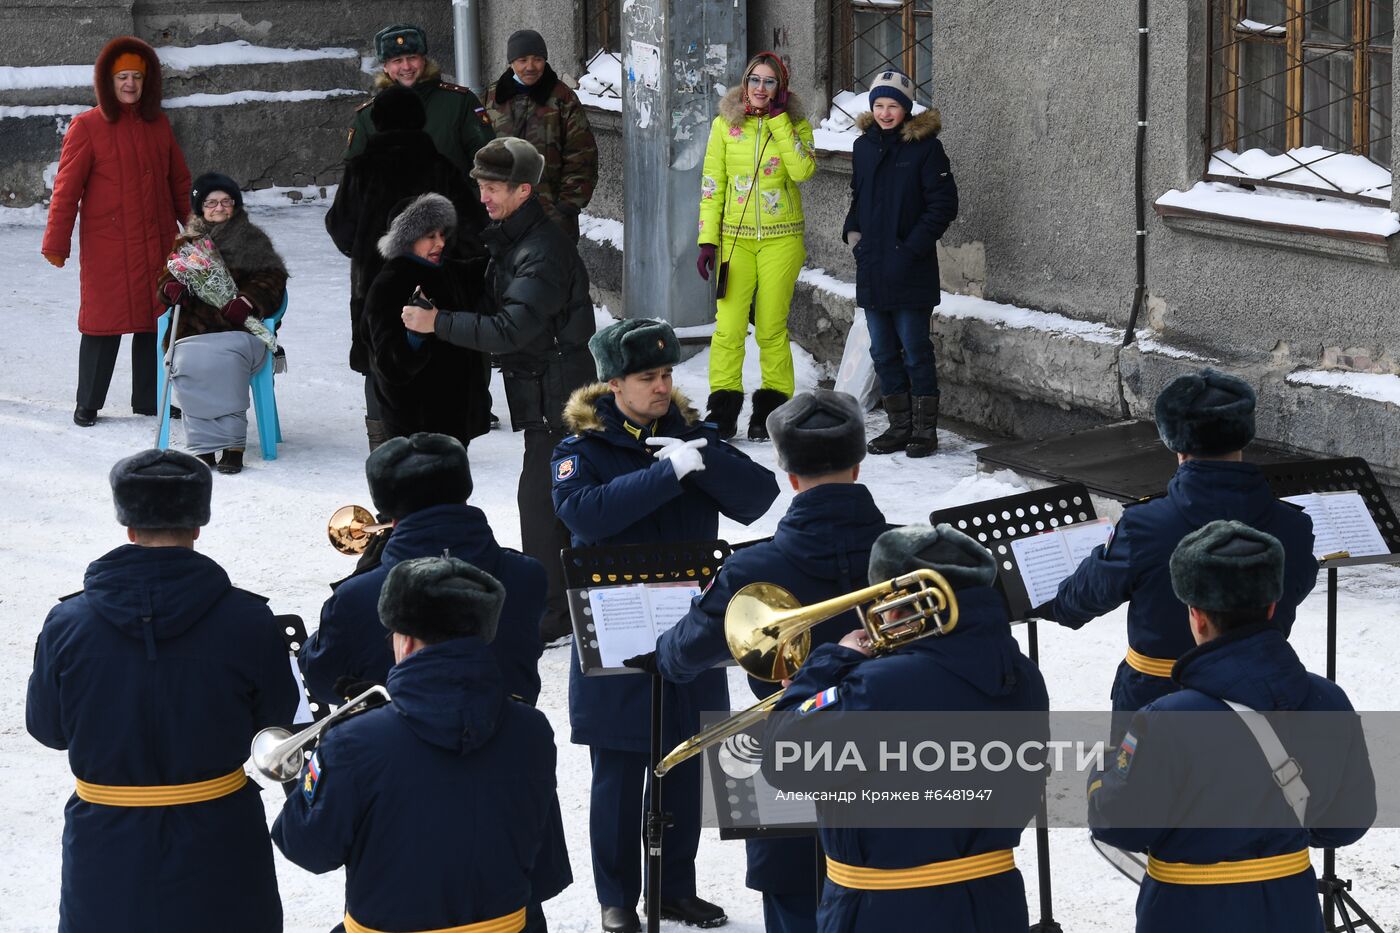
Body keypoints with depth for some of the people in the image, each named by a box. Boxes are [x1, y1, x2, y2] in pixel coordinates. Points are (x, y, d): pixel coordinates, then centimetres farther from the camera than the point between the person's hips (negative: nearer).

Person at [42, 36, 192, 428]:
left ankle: (148, 399, 21)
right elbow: (66, 189, -7)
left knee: (156, 322, 9)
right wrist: (56, 243, -11)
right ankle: (88, 405, 9)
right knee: (104, 323, -2)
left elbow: (179, 182, 18)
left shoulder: (158, 124, 10)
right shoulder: (86, 127, -6)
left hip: (157, 246, 5)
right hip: (107, 249, -5)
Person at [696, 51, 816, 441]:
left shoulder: (796, 126, 2)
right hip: (735, 237, 1)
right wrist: (707, 240, -2)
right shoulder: (725, 125, 3)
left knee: (771, 328, 1)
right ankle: (723, 408, 0)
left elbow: (803, 170, -17)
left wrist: (778, 118, -14)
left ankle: (772, 408, 11)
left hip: (781, 238, -1)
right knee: (729, 325, -8)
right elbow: (711, 185, 5)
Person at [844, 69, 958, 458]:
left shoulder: (925, 146, -8)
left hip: (910, 273, -6)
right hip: (871, 268, 6)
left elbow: (944, 204, -9)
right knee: (883, 352, 11)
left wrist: (913, 247, -14)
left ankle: (924, 430, 6)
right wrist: (852, 231, 7)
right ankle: (899, 426, 20)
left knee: (915, 352, -2)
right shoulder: (864, 146, 10)